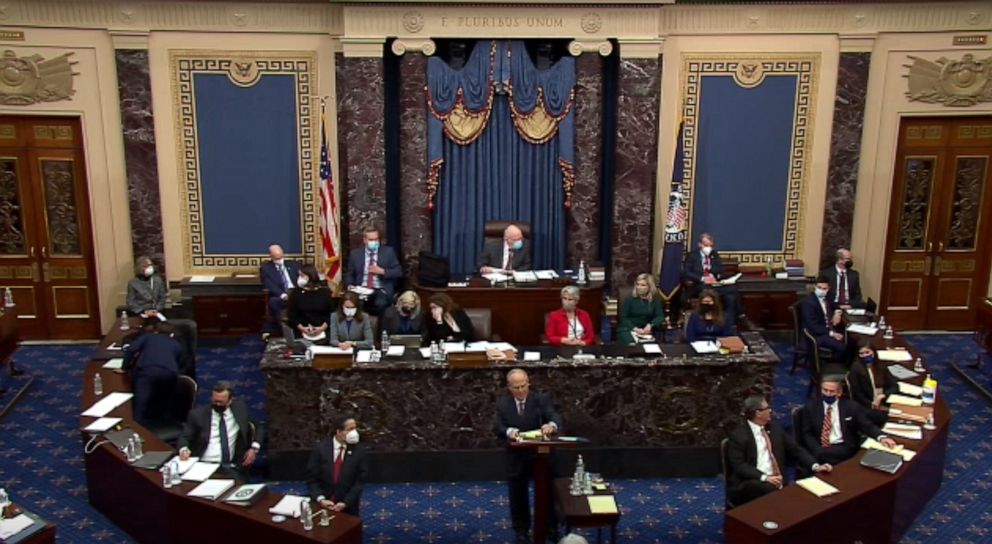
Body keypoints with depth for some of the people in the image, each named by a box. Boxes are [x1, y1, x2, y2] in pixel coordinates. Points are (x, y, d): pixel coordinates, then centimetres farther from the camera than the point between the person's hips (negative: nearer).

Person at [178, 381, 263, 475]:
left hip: (230, 467, 1)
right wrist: (184, 449, -16)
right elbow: (184, 437, 7)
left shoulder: (240, 408, 9)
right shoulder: (198, 414, 4)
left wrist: (254, 448, 2)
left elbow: (257, 427, 19)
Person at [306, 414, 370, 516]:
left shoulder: (360, 452, -7)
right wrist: (321, 499, -18)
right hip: (321, 506, 0)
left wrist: (345, 503, -17)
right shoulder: (320, 450, -6)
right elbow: (311, 479, -5)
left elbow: (359, 482, -8)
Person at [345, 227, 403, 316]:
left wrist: (382, 271, -12)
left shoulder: (388, 252, 4)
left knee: (380, 304, -35)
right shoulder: (355, 253, 8)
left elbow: (398, 272, 3)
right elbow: (349, 274, 14)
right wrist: (350, 286, -6)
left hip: (382, 290, -2)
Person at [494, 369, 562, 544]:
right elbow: (498, 428, -15)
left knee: (547, 493, 13)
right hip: (516, 457, 1)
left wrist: (551, 425, -47)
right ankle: (521, 530, 30)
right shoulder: (502, 403, -5)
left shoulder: (541, 399, -9)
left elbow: (555, 417, -23)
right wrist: (509, 431, -38)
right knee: (517, 495, 11)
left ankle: (551, 527, 33)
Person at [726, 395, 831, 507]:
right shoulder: (738, 435, -4)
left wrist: (815, 466, -1)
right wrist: (765, 478, -24)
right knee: (771, 490, -36)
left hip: (776, 481, 6)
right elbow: (739, 466, -12)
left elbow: (795, 450, 15)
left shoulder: (775, 428, 15)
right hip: (748, 484, -6)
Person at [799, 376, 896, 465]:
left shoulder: (851, 406, 9)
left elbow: (867, 426, 8)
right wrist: (818, 450, -13)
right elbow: (806, 433, 5)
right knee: (819, 454, -35)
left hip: (845, 448, 0)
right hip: (820, 449, 1)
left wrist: (881, 437, -13)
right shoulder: (810, 407, 8)